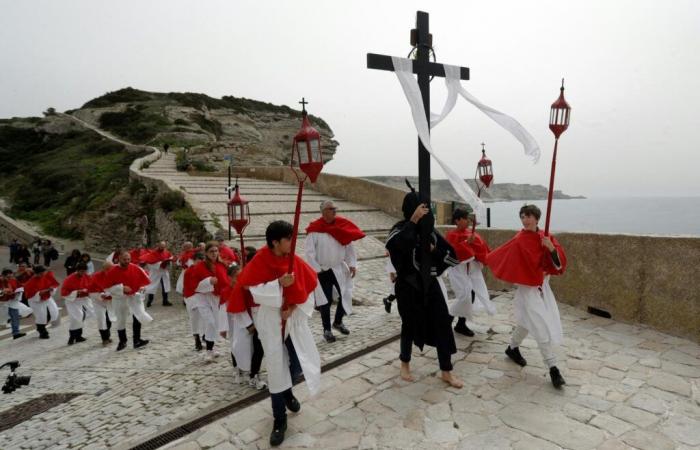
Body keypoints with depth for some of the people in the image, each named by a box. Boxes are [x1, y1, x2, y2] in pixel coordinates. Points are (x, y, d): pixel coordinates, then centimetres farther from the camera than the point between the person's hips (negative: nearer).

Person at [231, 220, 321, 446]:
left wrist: (295, 308, -14)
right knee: (276, 368, 3)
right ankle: (279, 420, 21)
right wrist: (279, 283, -27)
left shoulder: (296, 261, -5)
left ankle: (287, 391, 38)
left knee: (301, 364, 1)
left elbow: (309, 289, -1)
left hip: (294, 319, 3)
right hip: (270, 321, -3)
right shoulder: (259, 262, -16)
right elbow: (253, 291, -20)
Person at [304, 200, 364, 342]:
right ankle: (327, 330, 22)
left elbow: (349, 246, 3)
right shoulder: (315, 229, -15)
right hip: (323, 271, -4)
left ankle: (338, 322, 33)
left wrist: (352, 264, -3)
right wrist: (317, 269, -11)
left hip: (340, 269, 4)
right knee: (326, 300, 4)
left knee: (346, 296, 7)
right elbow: (308, 251, -11)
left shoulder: (342, 225, -3)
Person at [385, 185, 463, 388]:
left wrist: (434, 251, -11)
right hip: (408, 286, -4)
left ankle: (446, 372, 16)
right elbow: (395, 244, -35)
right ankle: (405, 363, 35)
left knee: (442, 324, 1)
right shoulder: (401, 229, -10)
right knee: (410, 325, 8)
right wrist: (413, 221, -31)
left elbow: (452, 255, 7)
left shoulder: (430, 231, 4)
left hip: (429, 283, 4)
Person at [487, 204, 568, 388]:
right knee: (541, 327, -9)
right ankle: (553, 368, -1)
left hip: (542, 286, 6)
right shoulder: (519, 241, -16)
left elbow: (559, 262, -6)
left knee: (528, 322, 19)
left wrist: (552, 248, -22)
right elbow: (500, 256, -6)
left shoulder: (545, 237, 0)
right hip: (527, 288, -6)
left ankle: (512, 348, 41)